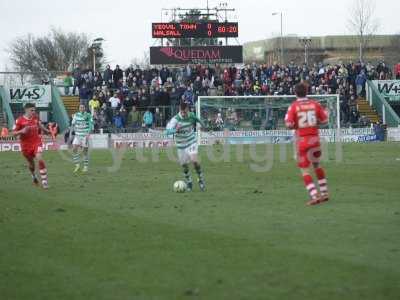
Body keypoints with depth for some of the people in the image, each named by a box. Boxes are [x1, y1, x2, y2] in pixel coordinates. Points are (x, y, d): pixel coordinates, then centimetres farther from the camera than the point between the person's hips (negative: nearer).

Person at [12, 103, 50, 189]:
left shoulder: (36, 118, 0)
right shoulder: (19, 120, -12)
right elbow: (13, 133, -8)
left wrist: (46, 130, 10)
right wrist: (22, 131, -26)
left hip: (37, 142, 1)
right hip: (26, 145, -1)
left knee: (39, 159, -20)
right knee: (31, 162, 14)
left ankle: (44, 181, -15)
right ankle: (34, 176, 47)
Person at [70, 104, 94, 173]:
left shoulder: (88, 115, -6)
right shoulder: (76, 115, 5)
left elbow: (91, 126, -10)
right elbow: (72, 125, 11)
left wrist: (88, 134, -21)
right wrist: (70, 134, 4)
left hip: (85, 136, -3)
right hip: (77, 135, 3)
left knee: (85, 151, 2)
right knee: (74, 149, -12)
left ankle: (86, 166, 16)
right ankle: (77, 165, 0)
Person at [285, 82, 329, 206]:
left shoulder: (293, 106, -8)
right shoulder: (315, 104, 0)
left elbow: (289, 124, -16)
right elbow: (324, 120, 3)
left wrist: (296, 125, 5)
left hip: (302, 139, -3)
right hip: (315, 138, 3)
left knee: (305, 170, 1)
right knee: (317, 165, 21)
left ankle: (314, 196, -10)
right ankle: (324, 193, 24)